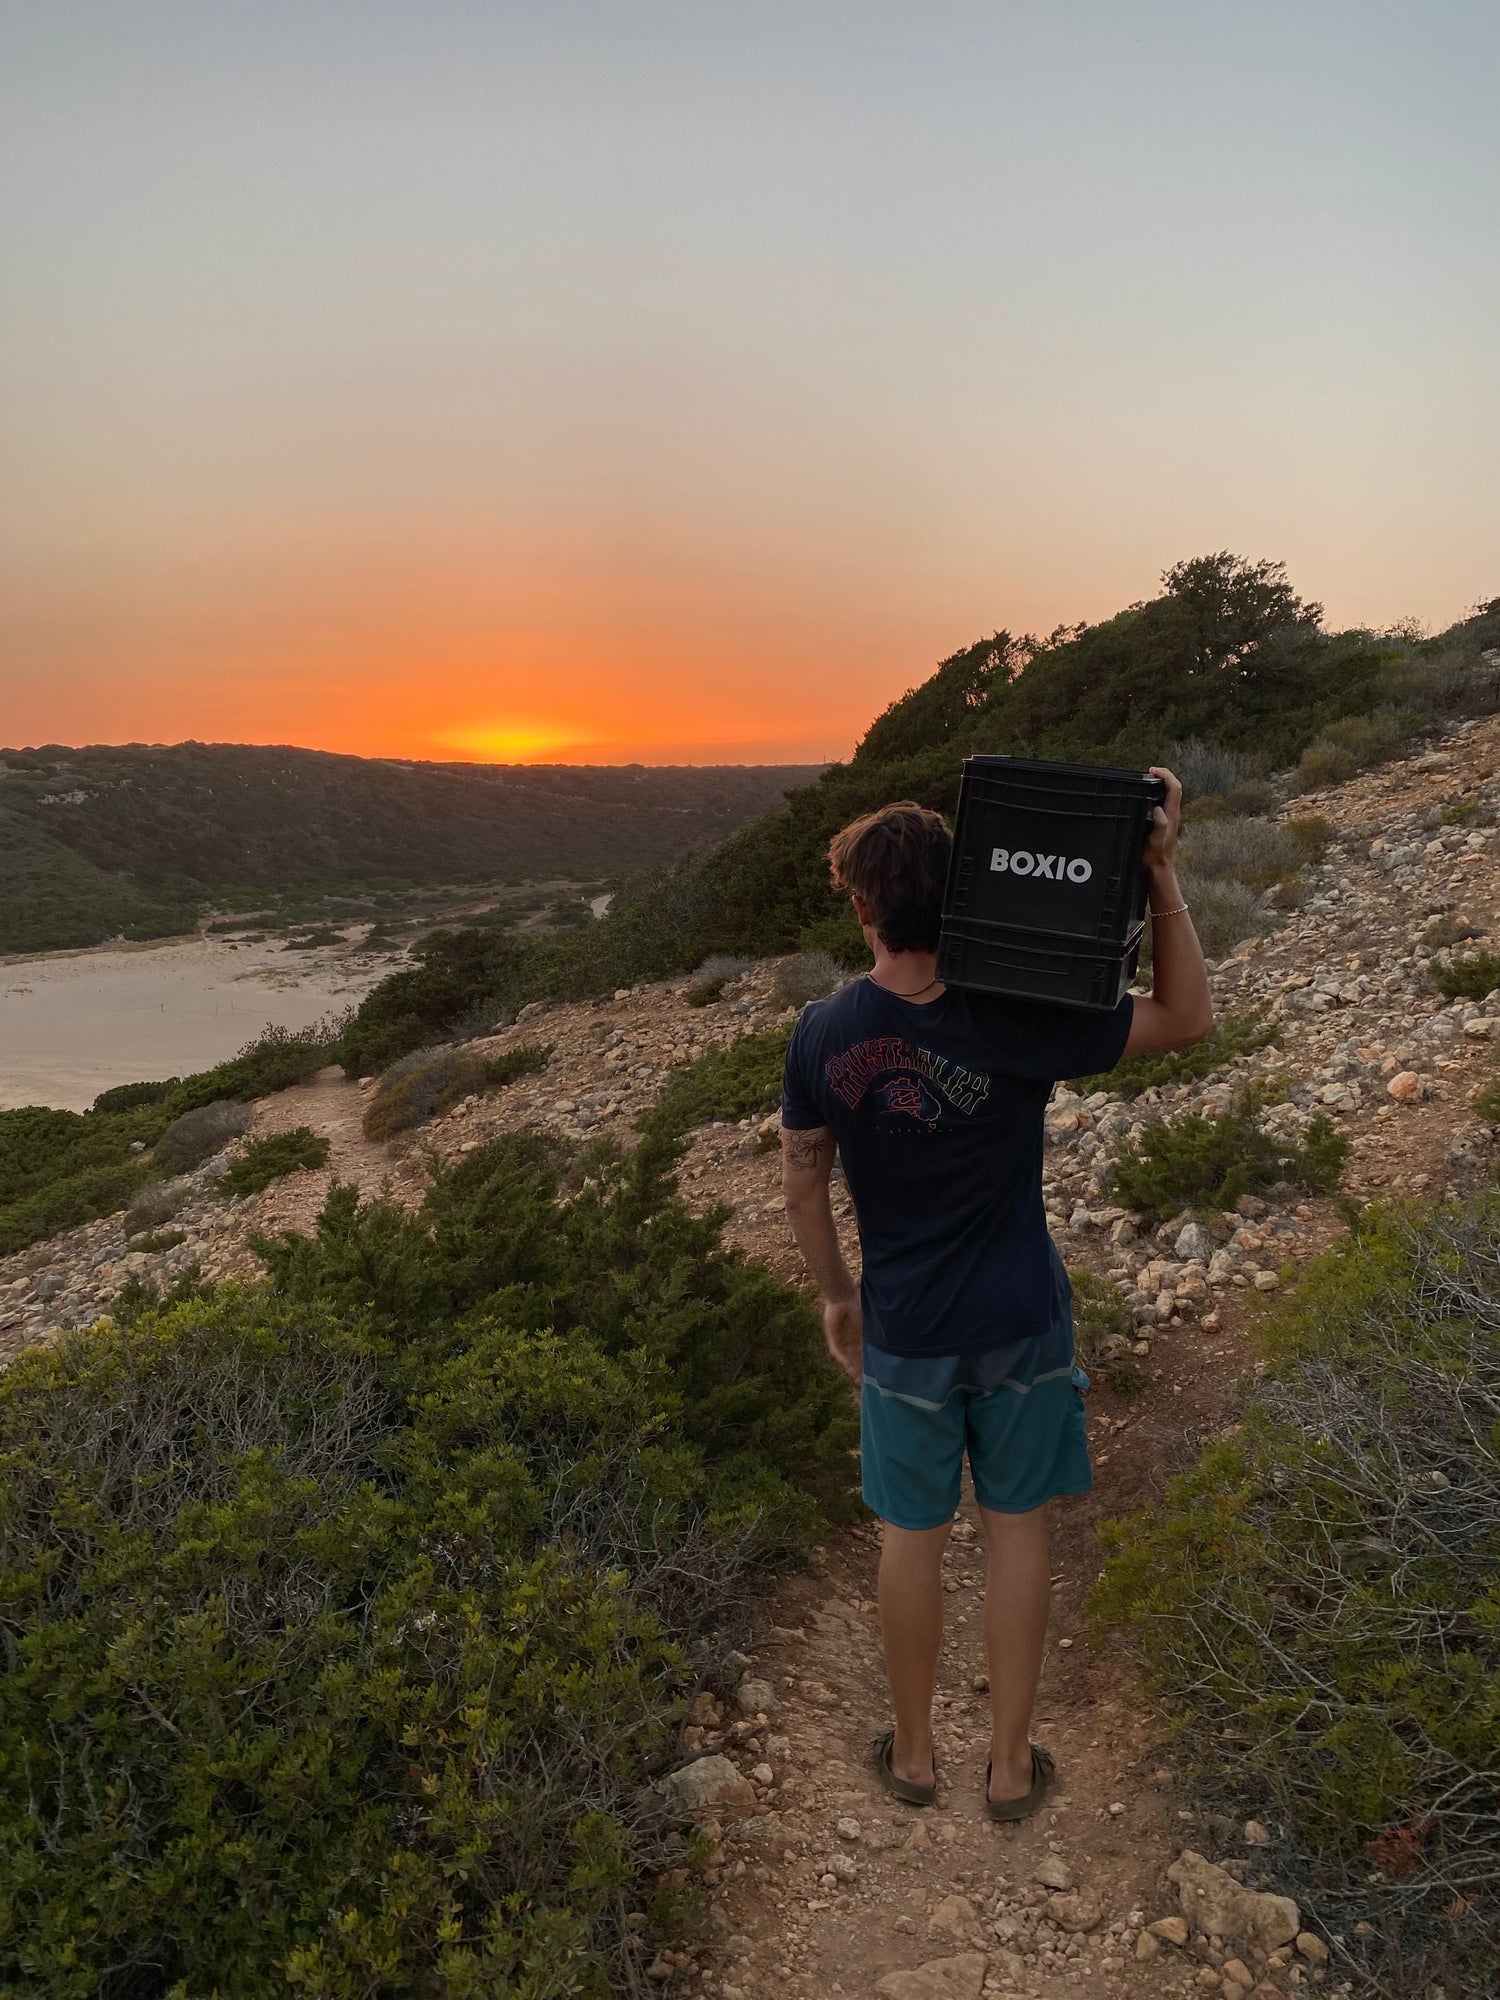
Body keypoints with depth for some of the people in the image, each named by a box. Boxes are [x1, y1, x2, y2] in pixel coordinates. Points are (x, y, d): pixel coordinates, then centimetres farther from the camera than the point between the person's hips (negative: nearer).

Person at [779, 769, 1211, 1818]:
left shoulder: (823, 1035, -15)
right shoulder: (1016, 1021, -22)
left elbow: (803, 1185, -3)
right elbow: (1189, 1016, -10)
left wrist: (837, 1295, 13)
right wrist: (1162, 870, -16)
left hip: (904, 1331, 1)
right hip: (1020, 1323, -1)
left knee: (913, 1534, 18)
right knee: (1017, 1527, 17)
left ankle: (913, 1753, 38)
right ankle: (1012, 1764, 34)